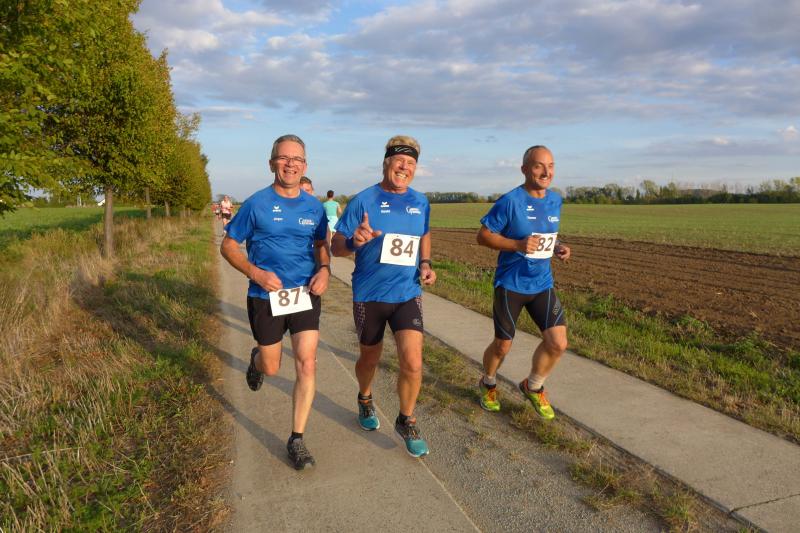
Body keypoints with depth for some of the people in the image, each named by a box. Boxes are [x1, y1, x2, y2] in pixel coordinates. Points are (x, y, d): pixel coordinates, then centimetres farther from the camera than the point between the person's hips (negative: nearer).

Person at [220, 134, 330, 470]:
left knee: (307, 365, -6)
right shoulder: (256, 204, -7)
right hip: (266, 297, -2)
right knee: (272, 368, 12)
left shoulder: (313, 207, 2)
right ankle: (256, 359, 51)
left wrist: (324, 270, -6)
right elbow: (228, 246, -1)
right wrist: (256, 273, -17)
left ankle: (297, 440, 9)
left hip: (305, 295, 2)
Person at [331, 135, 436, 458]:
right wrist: (354, 242, -34)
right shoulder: (363, 200, -10)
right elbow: (336, 247, -11)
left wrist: (425, 264, 2)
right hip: (369, 295, -2)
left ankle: (407, 422, 16)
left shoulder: (420, 202, 2)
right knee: (370, 358, 16)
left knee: (412, 362, -10)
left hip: (408, 294, 2)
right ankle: (365, 400, 50)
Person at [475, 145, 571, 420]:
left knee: (558, 342, -3)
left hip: (542, 283, 5)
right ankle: (488, 384, 39)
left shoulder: (556, 200, 4)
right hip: (510, 285, -5)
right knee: (502, 345, 8)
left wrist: (558, 247, -2)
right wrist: (519, 245, -25)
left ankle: (533, 387, 25)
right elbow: (483, 235, -13)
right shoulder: (510, 201, -15)